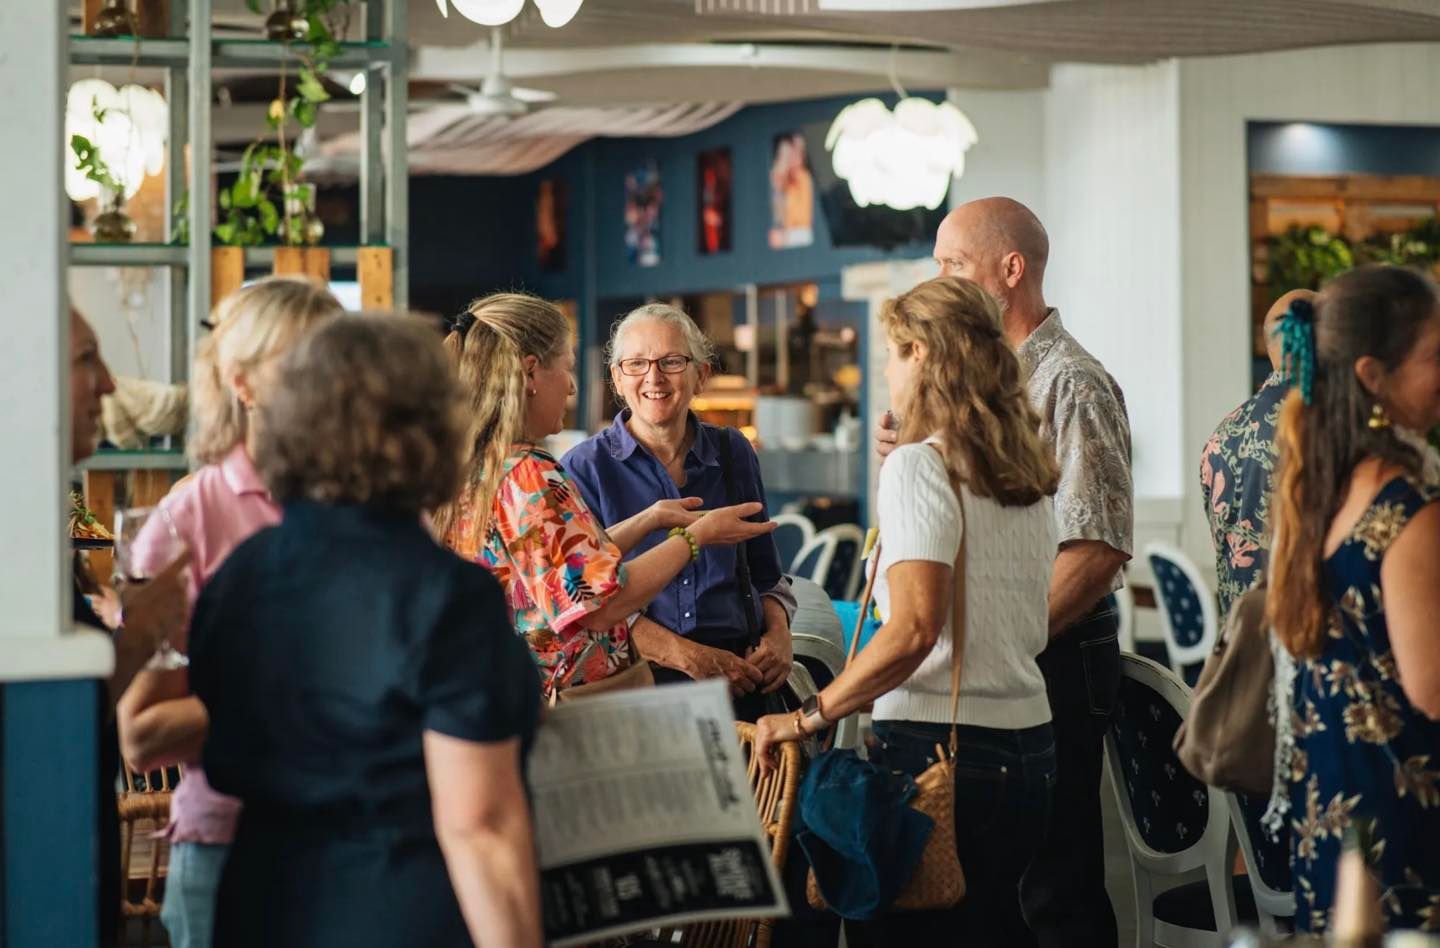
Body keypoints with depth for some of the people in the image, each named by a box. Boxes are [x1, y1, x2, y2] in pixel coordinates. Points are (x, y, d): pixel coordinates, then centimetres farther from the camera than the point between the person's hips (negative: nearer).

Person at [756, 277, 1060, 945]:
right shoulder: (1027, 474, 10)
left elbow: (913, 630, -23)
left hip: (938, 749, -8)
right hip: (1027, 749, 8)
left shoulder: (919, 467, -12)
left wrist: (807, 718, -18)